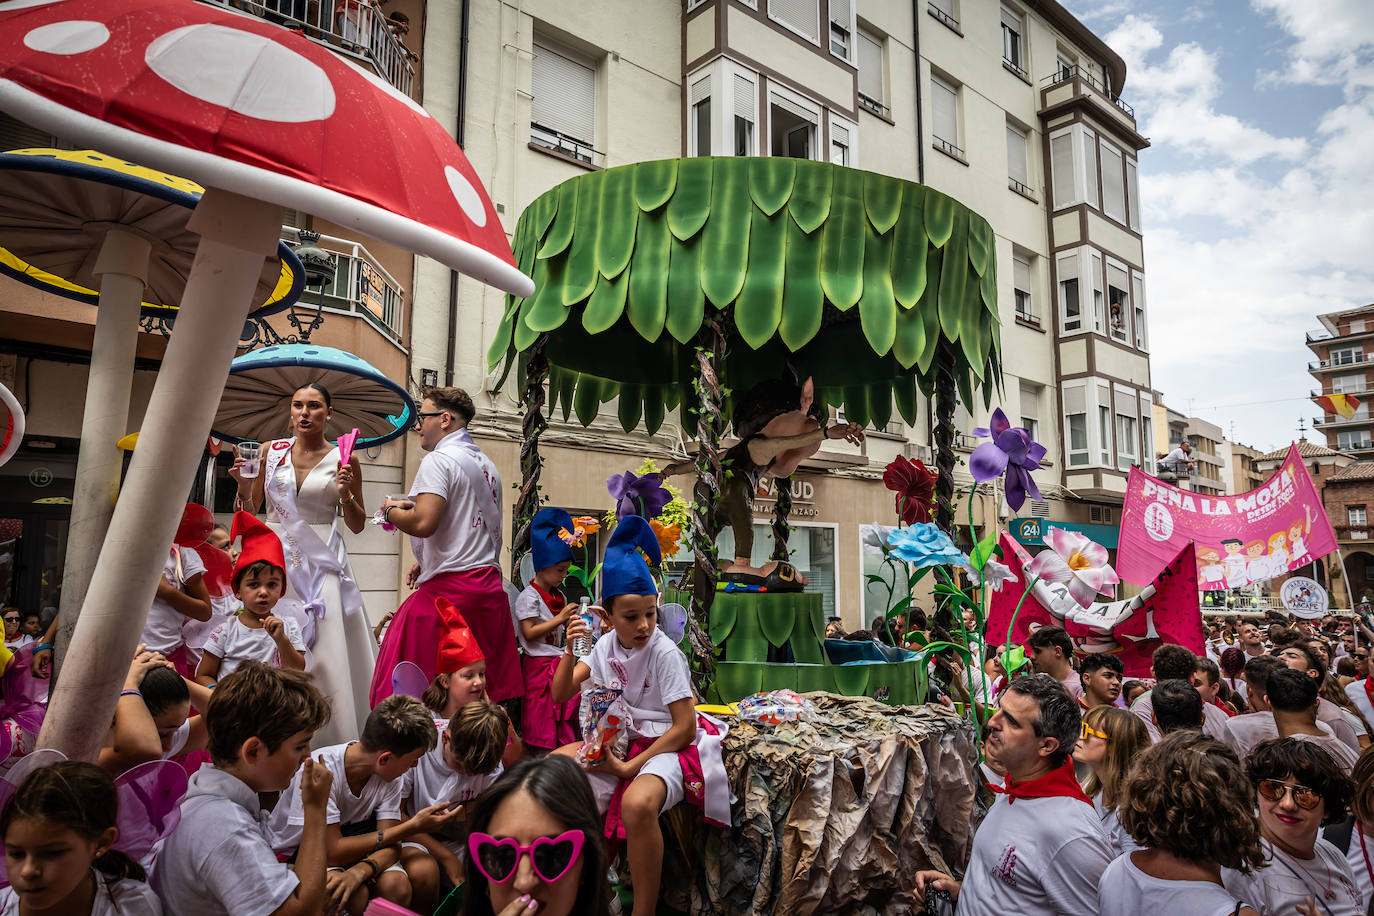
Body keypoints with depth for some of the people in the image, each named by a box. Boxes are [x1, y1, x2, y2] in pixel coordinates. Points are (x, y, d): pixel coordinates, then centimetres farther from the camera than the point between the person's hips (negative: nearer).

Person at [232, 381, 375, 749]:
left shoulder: (344, 460, 2)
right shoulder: (271, 451, 9)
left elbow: (358, 525, 7)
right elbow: (249, 511, 14)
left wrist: (346, 495, -10)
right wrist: (243, 483, -4)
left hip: (322, 563, -2)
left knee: (325, 653, -7)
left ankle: (331, 744, 1)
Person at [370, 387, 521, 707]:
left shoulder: (438, 460, -8)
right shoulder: (487, 465, 19)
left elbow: (423, 523, -20)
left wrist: (392, 511, 0)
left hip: (448, 588, -8)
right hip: (489, 584, 9)